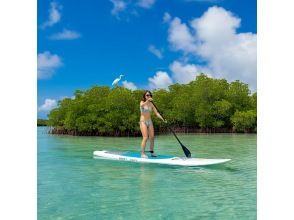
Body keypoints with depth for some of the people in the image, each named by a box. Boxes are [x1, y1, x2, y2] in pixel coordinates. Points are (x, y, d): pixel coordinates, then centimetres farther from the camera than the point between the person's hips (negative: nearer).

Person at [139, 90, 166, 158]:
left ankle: (152, 152, 15)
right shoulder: (142, 102, -6)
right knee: (145, 137, -14)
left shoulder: (151, 104, 7)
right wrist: (147, 101, -50)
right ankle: (142, 153, -10)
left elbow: (156, 113, 2)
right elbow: (142, 105, -32)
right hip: (143, 121, -5)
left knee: (152, 137, 3)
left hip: (149, 121, 5)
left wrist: (163, 119, -12)